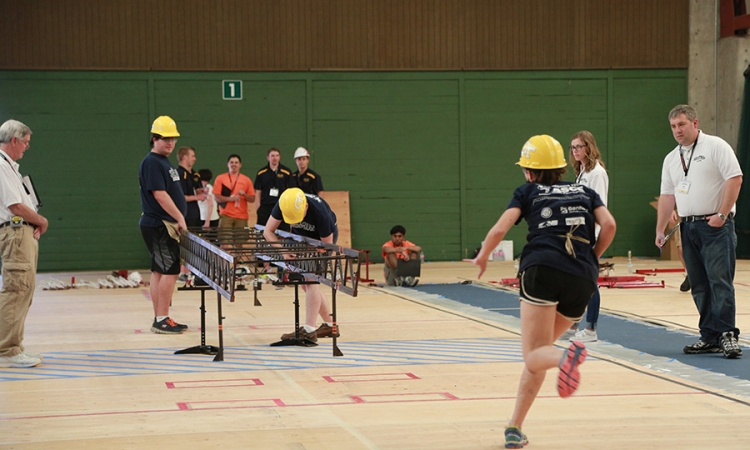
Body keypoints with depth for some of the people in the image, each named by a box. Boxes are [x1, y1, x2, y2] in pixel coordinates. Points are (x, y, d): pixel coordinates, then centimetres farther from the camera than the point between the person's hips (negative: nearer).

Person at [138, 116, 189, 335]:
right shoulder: (151, 163, -13)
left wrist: (178, 220, 14)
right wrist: (180, 218, -20)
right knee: (170, 270, -10)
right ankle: (162, 320, -8)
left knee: (159, 271, 10)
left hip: (166, 225, 10)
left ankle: (160, 319, 13)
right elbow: (159, 194, -20)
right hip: (159, 225, -10)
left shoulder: (164, 162, 17)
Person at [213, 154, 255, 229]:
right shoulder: (220, 178, 7)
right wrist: (230, 198, -13)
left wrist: (244, 194, -9)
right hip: (226, 216, -1)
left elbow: (252, 199, 11)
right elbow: (216, 197, 1)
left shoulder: (246, 180, 11)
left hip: (242, 217, 1)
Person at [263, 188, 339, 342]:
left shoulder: (320, 212, -38)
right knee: (305, 283, 5)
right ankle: (329, 326, 16)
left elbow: (327, 246, -26)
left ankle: (308, 331, -20)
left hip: (324, 236, -6)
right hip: (301, 236, 6)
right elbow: (268, 231, -19)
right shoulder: (282, 205, -27)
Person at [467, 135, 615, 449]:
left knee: (535, 357, -5)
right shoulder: (585, 192, 25)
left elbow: (500, 229, 3)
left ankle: (566, 356, -41)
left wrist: (482, 257, 22)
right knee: (539, 354, 18)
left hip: (542, 270, -4)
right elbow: (609, 225, 7)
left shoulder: (527, 192, 17)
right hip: (583, 279, 4)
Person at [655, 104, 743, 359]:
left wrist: (721, 215, -16)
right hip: (688, 227, 7)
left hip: (716, 226, -7)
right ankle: (710, 338, 10)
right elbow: (667, 195, 17)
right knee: (699, 286, 6)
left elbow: (735, 178, -11)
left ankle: (727, 334, -12)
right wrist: (660, 230, 11)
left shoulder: (715, 146, -4)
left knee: (720, 281, -12)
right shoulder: (671, 159, 16)